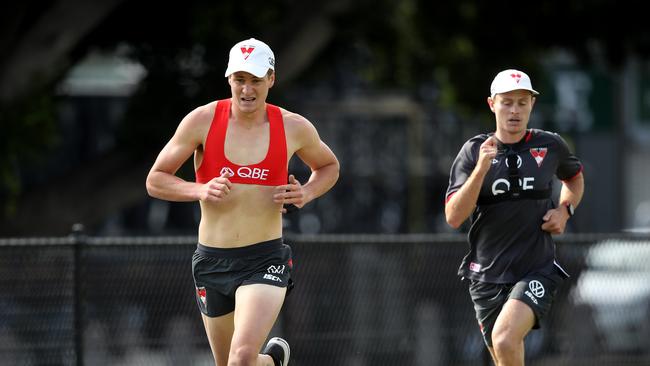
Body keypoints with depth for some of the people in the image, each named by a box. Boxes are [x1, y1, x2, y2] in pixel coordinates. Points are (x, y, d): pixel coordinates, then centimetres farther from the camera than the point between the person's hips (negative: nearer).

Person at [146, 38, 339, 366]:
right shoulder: (202, 121, -4)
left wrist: (306, 193, -3)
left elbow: (328, 166, 19)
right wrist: (200, 191, -19)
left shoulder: (295, 128, -1)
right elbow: (155, 180, 0)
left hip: (265, 259, -2)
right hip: (211, 261, 2)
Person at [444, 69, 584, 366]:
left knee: (504, 339, -27)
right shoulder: (473, 151, -2)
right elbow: (453, 218, -11)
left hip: (537, 271, -2)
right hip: (486, 275, 2)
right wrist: (481, 169, -22)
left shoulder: (551, 146, 2)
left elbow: (574, 177, 26)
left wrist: (564, 210, 5)